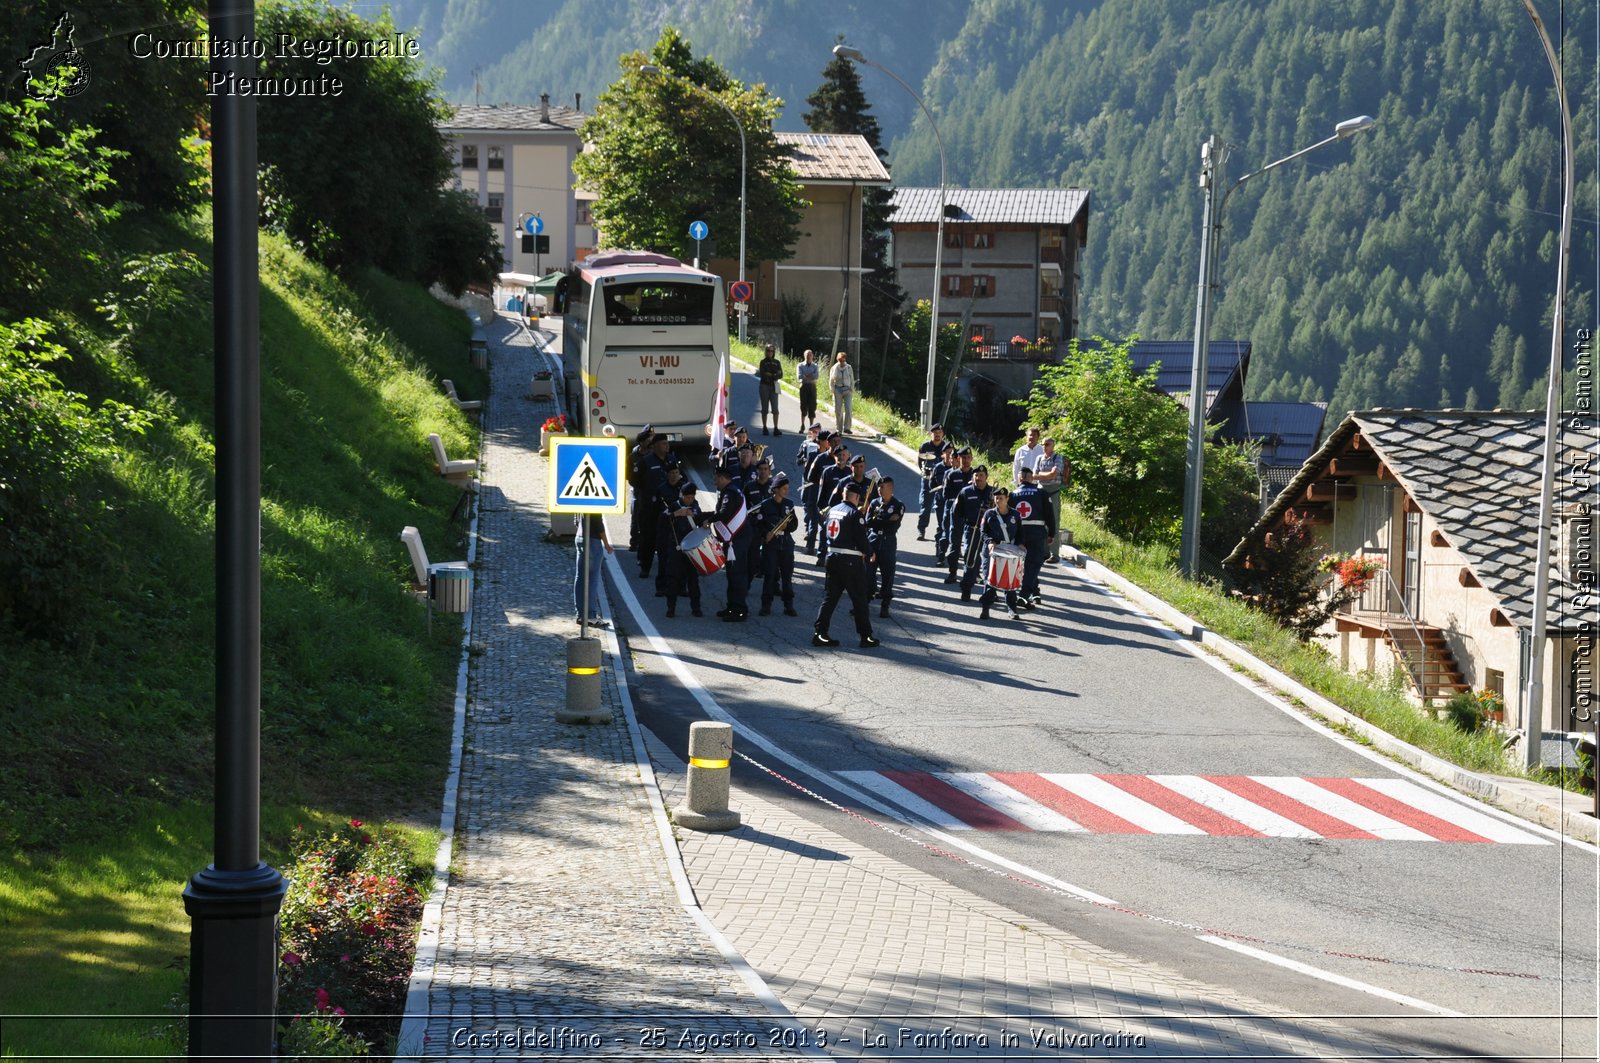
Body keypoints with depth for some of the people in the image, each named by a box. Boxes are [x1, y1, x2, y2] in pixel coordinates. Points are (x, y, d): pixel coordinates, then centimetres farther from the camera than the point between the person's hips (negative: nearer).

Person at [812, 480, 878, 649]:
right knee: (859, 599, 4)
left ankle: (819, 633, 5)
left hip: (832, 557, 6)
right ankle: (866, 636, 10)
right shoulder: (854, 513, -14)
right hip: (851, 560, -6)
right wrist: (870, 553, 3)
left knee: (830, 596, 11)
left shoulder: (832, 510, 7)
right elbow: (861, 539, -15)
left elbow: (824, 531, 13)